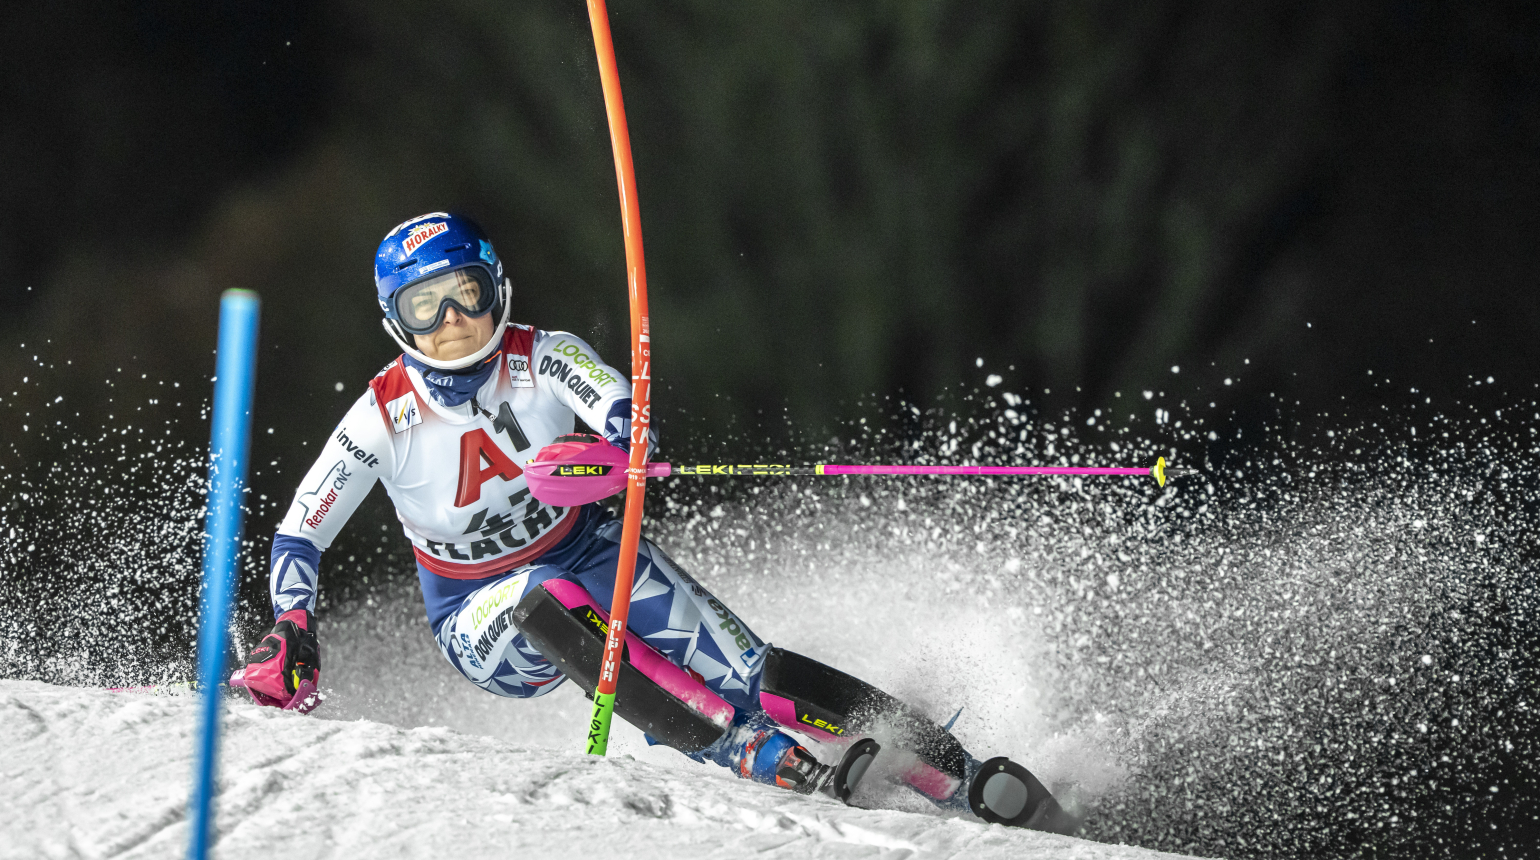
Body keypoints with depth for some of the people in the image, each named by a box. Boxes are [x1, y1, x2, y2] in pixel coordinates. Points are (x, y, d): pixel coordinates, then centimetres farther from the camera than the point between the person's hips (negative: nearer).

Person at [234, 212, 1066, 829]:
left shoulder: (545, 361, -15)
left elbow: (629, 425, -32)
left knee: (746, 672, -17)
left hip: (589, 553, 1)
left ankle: (957, 774, -12)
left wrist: (602, 458, -56)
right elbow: (298, 537, -9)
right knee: (553, 603, -37)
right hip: (487, 621, -1)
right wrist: (290, 634, -26)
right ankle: (762, 760, -42)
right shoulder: (381, 418, -16)